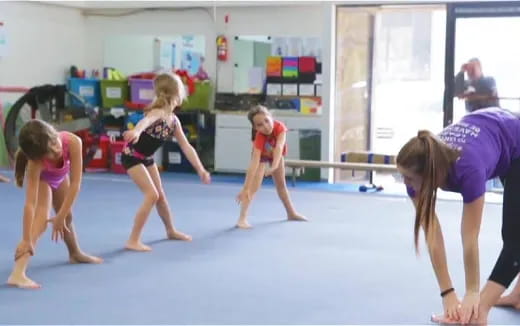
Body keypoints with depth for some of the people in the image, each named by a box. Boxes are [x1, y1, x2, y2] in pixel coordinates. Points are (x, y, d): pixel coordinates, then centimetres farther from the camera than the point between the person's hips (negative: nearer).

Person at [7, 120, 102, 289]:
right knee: (41, 219, -25)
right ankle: (18, 273, -34)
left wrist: (61, 216, -34)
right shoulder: (35, 162, -44)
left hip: (60, 175, 4)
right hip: (41, 177, -3)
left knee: (67, 217, 23)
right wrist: (26, 239, -45)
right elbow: (30, 203, -44)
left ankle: (75, 253, 50)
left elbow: (75, 184, -37)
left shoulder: (72, 142, -43)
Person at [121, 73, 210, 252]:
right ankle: (133, 241, -13)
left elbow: (186, 147, 3)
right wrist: (136, 131, -75)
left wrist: (200, 169, -1)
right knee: (152, 195, -17)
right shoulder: (158, 112, -27)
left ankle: (171, 231, 39)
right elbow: (146, 121, -53)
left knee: (160, 195, 17)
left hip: (147, 158, 8)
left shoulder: (174, 120, -2)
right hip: (132, 156, -8)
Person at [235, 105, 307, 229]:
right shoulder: (259, 137, -42)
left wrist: (274, 166, -68)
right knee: (254, 185, -21)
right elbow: (254, 163, -48)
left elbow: (279, 147, -52)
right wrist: (245, 188, -54)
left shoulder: (280, 127, -40)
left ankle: (291, 213, 34)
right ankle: (242, 218, -28)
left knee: (281, 184, 18)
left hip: (276, 155, 3)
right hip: (261, 155, -3)